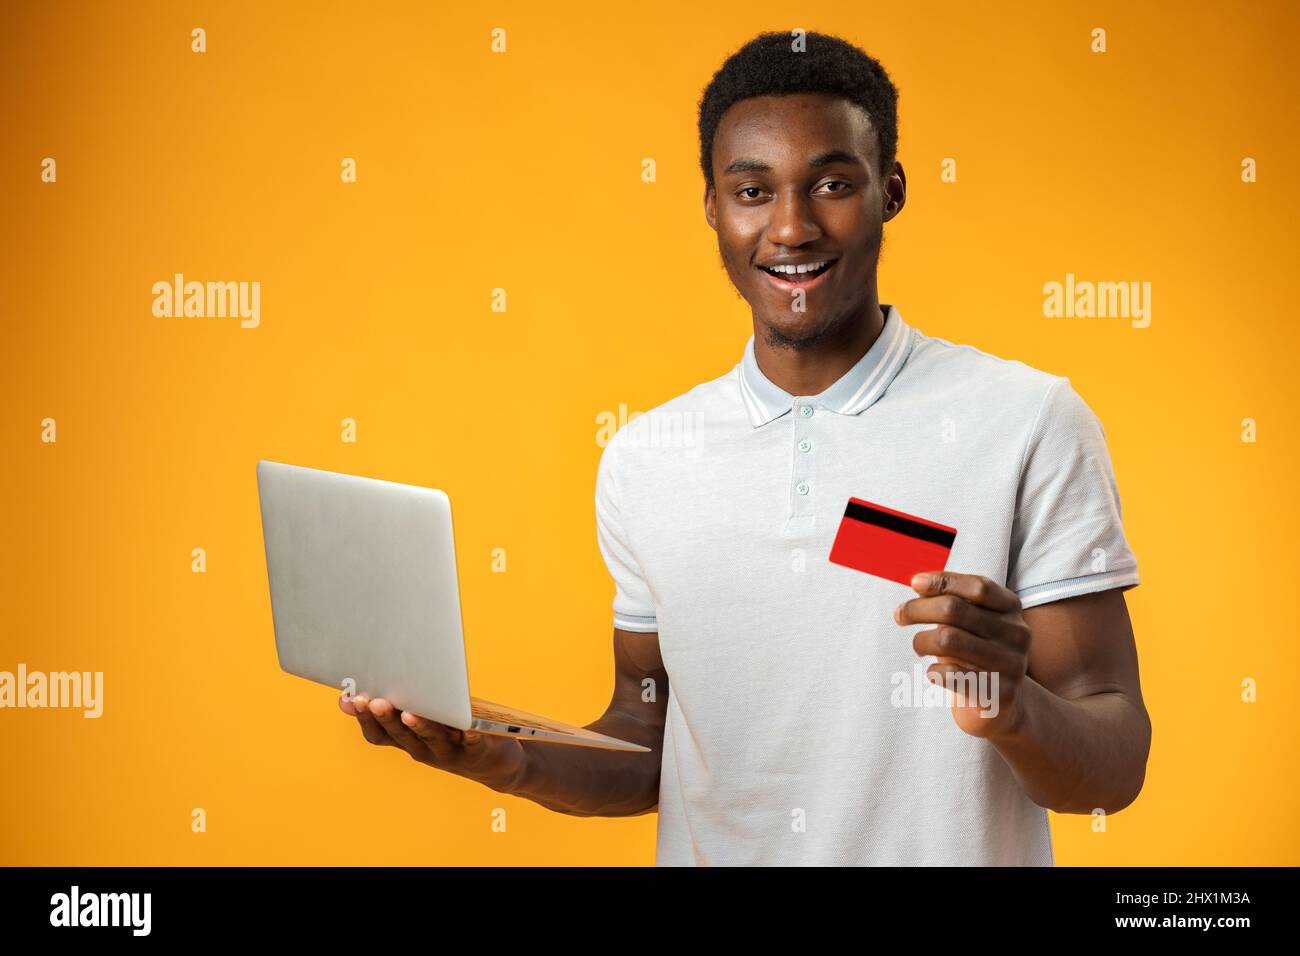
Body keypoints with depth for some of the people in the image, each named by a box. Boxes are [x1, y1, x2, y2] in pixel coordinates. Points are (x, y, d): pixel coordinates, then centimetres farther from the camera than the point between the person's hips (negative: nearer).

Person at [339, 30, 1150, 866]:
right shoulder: (641, 460, -2)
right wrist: (510, 762, -12)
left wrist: (1016, 712, -30)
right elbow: (650, 750, 6)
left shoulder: (1032, 422, -12)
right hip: (710, 851, 3)